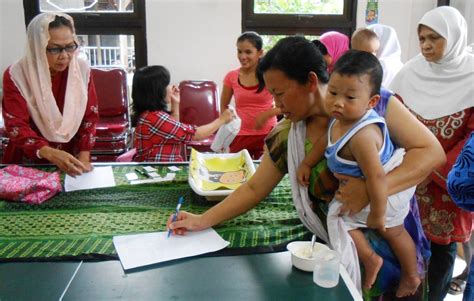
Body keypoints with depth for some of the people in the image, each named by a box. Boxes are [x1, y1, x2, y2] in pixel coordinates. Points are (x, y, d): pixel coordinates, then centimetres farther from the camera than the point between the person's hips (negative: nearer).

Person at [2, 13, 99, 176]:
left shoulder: (82, 69, -5)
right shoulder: (16, 75, -11)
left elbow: (90, 115, 0)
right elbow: (16, 126, -16)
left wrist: (84, 156, -11)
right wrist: (50, 153, -33)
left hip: (72, 156, 2)